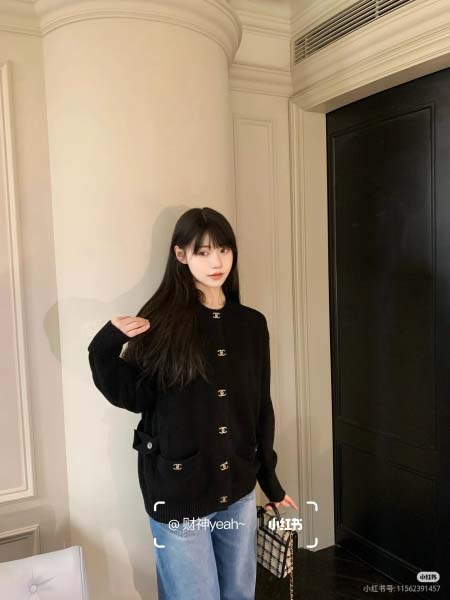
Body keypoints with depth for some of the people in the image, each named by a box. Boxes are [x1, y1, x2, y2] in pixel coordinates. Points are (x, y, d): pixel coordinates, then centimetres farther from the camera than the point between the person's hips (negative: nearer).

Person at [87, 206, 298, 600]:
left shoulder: (252, 324, 1)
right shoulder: (162, 320, -10)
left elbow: (261, 406, 7)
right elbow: (134, 397, -9)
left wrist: (269, 478, 12)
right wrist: (104, 348, -26)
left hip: (238, 488, 4)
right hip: (178, 491, -4)